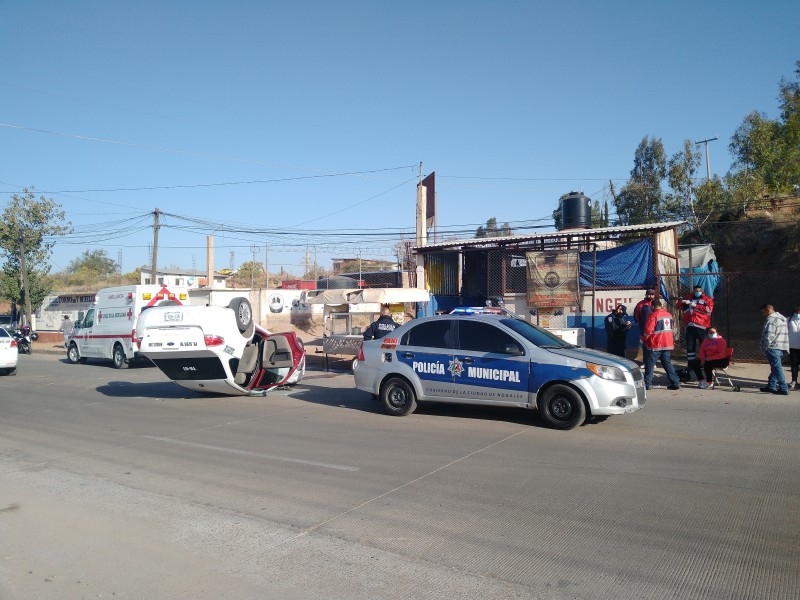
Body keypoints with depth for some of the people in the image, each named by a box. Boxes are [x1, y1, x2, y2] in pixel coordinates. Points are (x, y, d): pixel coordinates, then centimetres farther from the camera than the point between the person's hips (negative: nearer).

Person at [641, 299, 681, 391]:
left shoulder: (654, 315, -13)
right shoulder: (669, 314, 10)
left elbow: (648, 330, -16)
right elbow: (670, 329, 21)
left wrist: (643, 339, 0)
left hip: (655, 345, -7)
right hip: (668, 344, 7)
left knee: (649, 364, 1)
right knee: (668, 364, 13)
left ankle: (646, 384, 2)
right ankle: (675, 383, 10)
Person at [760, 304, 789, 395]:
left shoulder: (771, 319, -13)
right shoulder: (782, 318, 19)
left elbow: (769, 335, -21)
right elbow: (782, 334, 21)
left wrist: (765, 347, -12)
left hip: (773, 348, -10)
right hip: (781, 348, 10)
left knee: (777, 368, -7)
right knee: (775, 367, 15)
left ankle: (784, 389, -7)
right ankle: (771, 386, 20)